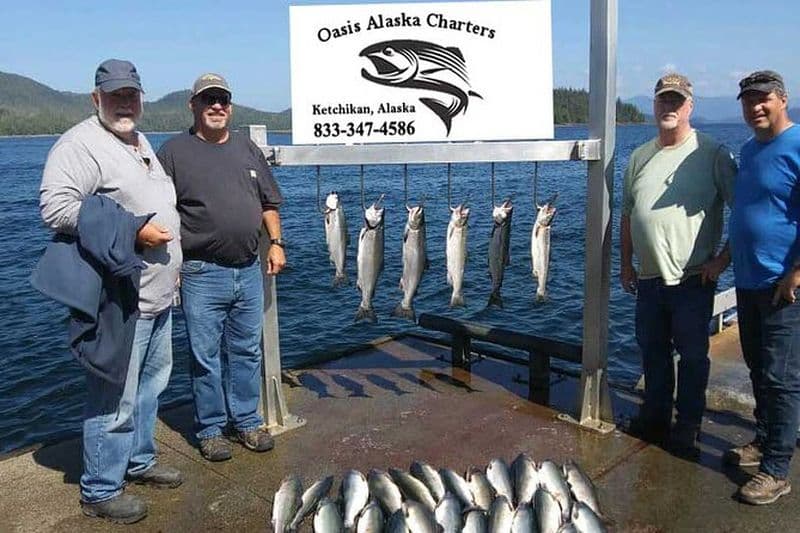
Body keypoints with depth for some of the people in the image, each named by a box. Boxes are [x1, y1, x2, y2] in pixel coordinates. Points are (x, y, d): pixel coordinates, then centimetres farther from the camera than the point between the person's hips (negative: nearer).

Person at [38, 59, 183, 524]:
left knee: (151, 385, 20)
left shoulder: (140, 142, 17)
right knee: (115, 401, -2)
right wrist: (133, 232, -23)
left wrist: (173, 262, 20)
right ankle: (101, 492, 14)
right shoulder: (81, 145, -13)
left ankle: (140, 460, 38)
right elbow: (56, 206, -25)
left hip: (159, 295, 10)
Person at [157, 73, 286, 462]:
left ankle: (246, 421, 27)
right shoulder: (175, 152, -1)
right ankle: (211, 430, 19)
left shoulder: (248, 149, 13)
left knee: (247, 351, 12)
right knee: (206, 356, 4)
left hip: (249, 270, 4)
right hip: (202, 273, -4)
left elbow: (269, 203, 17)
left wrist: (276, 243, 8)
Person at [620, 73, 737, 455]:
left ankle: (687, 428, 19)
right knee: (653, 351, 15)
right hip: (648, 278, 5)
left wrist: (723, 258, -11)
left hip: (693, 279, -5)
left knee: (692, 355, 6)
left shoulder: (712, 154, -5)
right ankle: (655, 417, 31)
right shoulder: (640, 157, 11)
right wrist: (625, 263, 14)